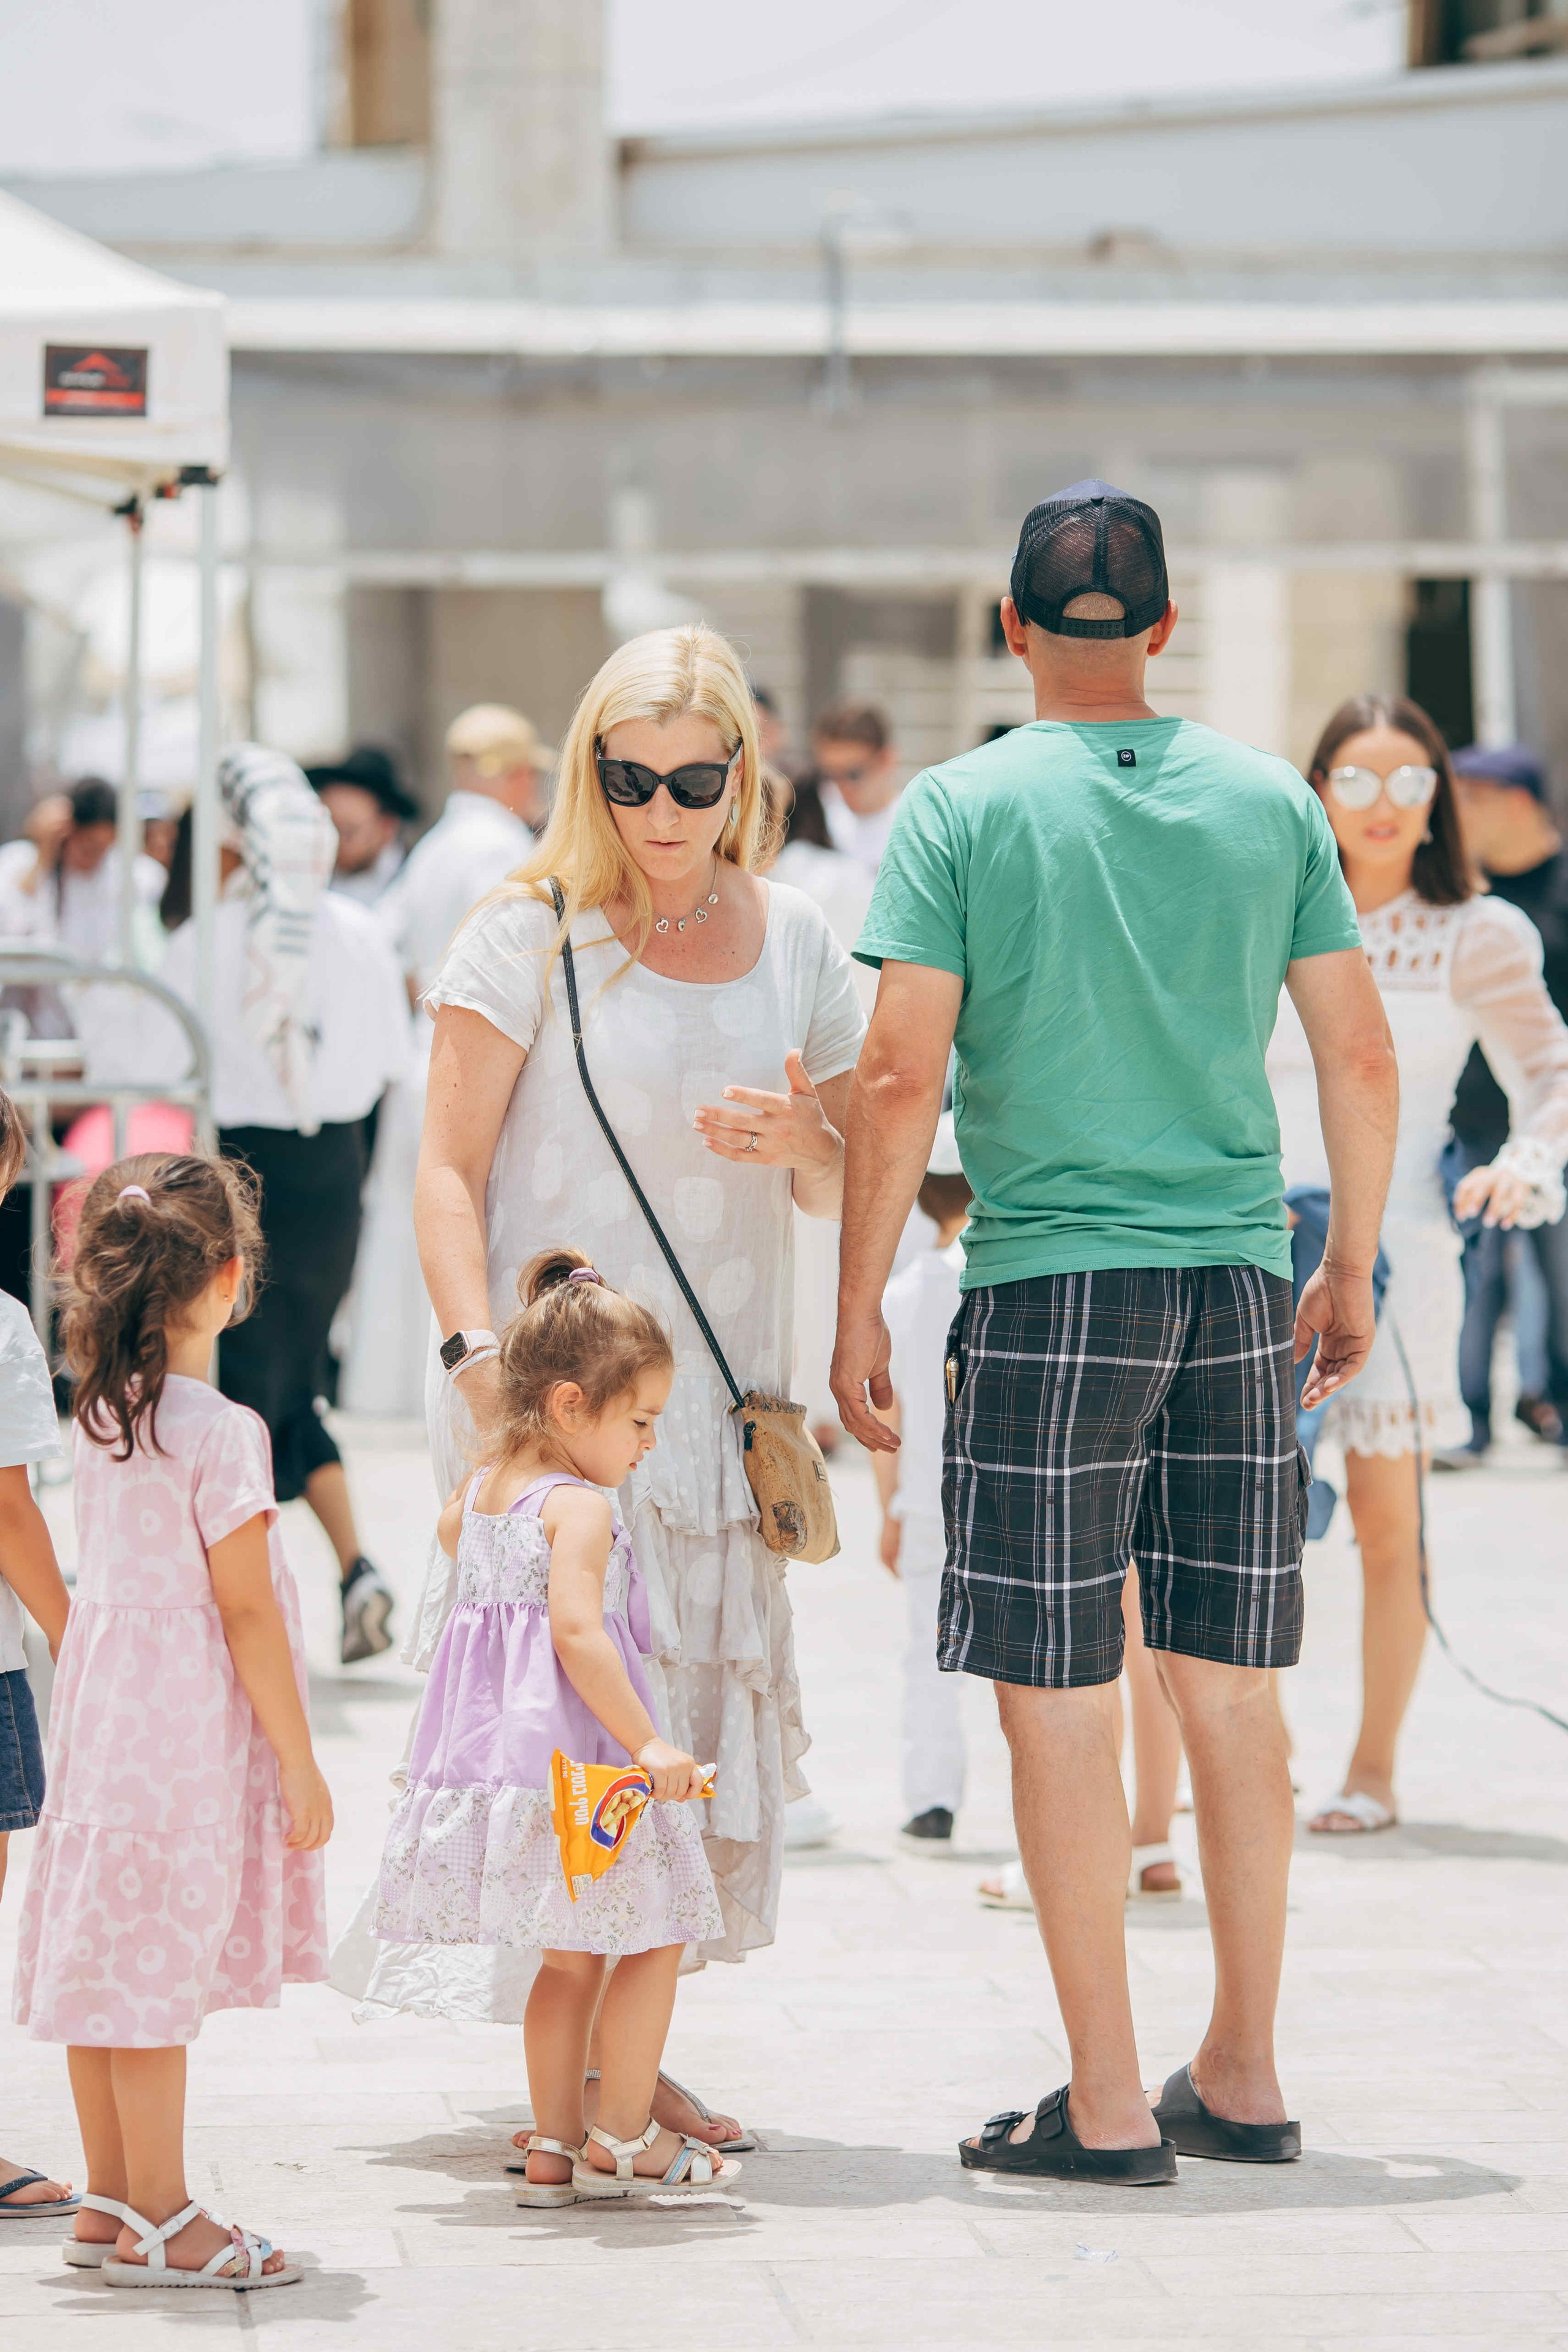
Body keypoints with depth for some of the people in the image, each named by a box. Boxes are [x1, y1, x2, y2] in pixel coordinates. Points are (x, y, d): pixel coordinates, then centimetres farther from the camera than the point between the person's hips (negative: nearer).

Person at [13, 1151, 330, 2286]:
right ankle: (157, 2221, 1)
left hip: (102, 1712, 8)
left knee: (108, 1962, 12)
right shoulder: (222, 1430, -16)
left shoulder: (102, 1412, 7)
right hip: (187, 1729, -8)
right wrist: (297, 1761, -10)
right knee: (159, 1967, -4)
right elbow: (245, 1610, -15)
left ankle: (109, 2202, 21)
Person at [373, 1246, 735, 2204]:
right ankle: (623, 2139, 8)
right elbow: (576, 1629, -29)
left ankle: (555, 2146, 18)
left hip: (497, 1736, 9)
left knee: (570, 1957, 17)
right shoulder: (578, 1509, -17)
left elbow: (453, 1534, 35)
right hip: (574, 1755, -9)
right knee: (654, 1939, 5)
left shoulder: (481, 1488, 10)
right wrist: (648, 1743, -32)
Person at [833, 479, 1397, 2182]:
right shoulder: (1269, 801, 6)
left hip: (1053, 1287, -4)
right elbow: (1361, 1053, 8)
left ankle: (1109, 2106, 2)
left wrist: (858, 1311, -2)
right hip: (1239, 1284, 4)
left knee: (1057, 1697, 1)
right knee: (1228, 1689, 12)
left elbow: (900, 1079, -9)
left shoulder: (962, 809, -4)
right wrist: (1352, 1269, 19)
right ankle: (1243, 2078, 17)